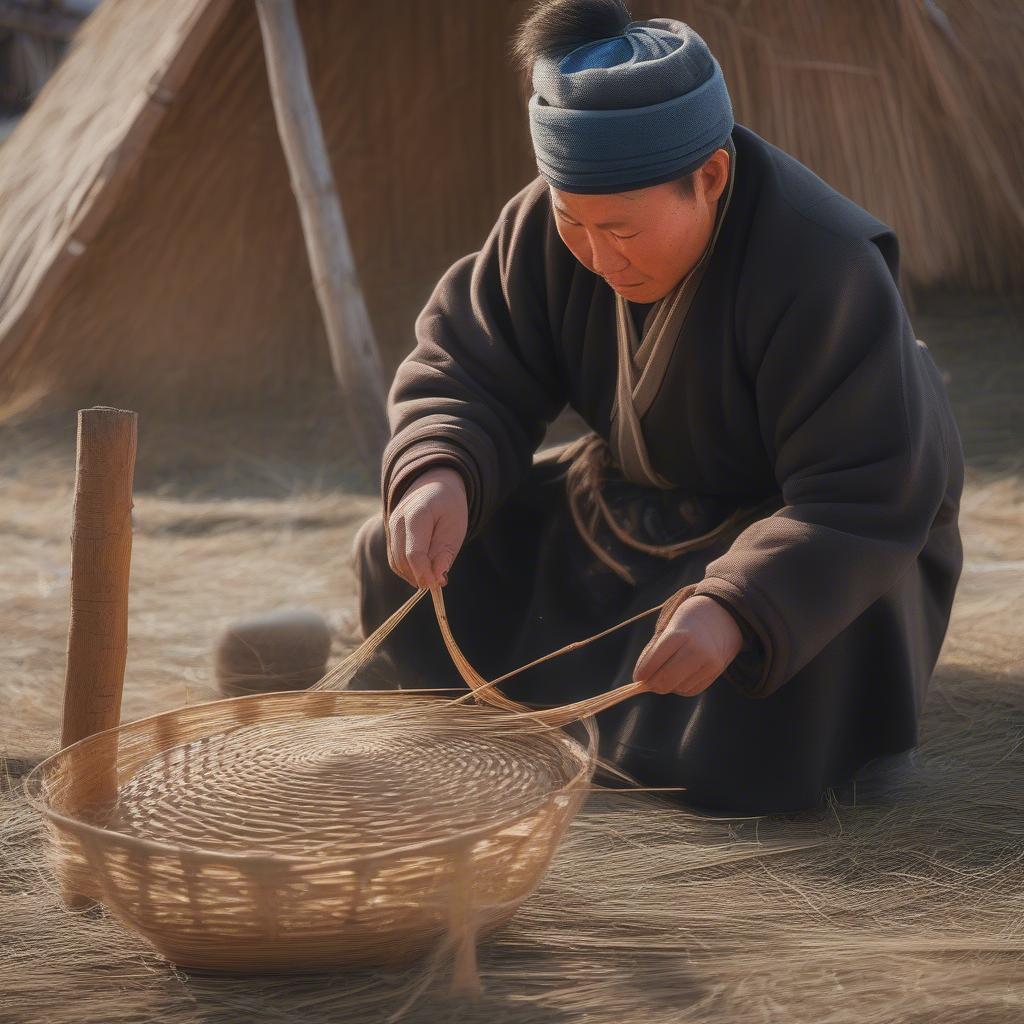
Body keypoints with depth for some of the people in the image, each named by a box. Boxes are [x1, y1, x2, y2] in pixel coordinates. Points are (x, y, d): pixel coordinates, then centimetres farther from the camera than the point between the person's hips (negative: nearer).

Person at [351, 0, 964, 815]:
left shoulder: (823, 273, -34)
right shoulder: (545, 227, -16)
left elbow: (866, 504, -34)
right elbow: (468, 371, -9)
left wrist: (736, 613, -51)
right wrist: (440, 474, -33)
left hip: (824, 545, -5)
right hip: (636, 509, 6)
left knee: (743, 756, -33)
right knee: (400, 567, -5)